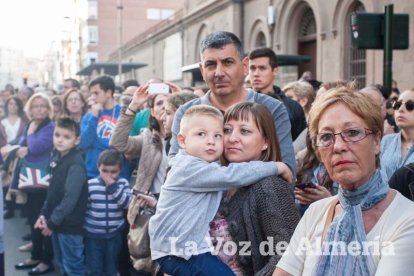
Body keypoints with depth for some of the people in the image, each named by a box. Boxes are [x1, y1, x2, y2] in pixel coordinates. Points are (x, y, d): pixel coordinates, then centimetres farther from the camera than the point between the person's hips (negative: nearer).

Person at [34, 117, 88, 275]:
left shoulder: (76, 164, -19)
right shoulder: (56, 157, 7)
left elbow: (70, 198, -23)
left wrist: (52, 222, -17)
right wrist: (44, 214, 7)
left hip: (70, 224, -8)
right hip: (56, 222, 8)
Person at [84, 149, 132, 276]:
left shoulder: (123, 184, -2)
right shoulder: (90, 185, -7)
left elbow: (127, 203, -17)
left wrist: (113, 186, -21)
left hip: (114, 236, 1)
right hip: (93, 236, -1)